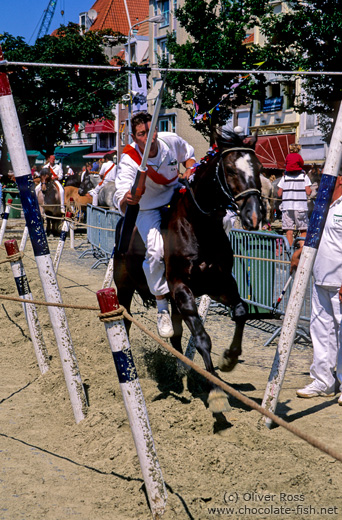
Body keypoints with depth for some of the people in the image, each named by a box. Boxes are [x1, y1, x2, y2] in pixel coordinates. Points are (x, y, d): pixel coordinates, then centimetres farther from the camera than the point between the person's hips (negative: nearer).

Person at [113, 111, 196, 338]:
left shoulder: (171, 140, -16)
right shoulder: (129, 161, -28)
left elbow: (188, 155, 10)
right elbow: (121, 200, -41)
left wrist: (190, 170, -10)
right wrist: (126, 200, -64)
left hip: (177, 196, 4)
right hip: (148, 209, -4)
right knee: (156, 251, -26)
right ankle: (162, 309, -9)